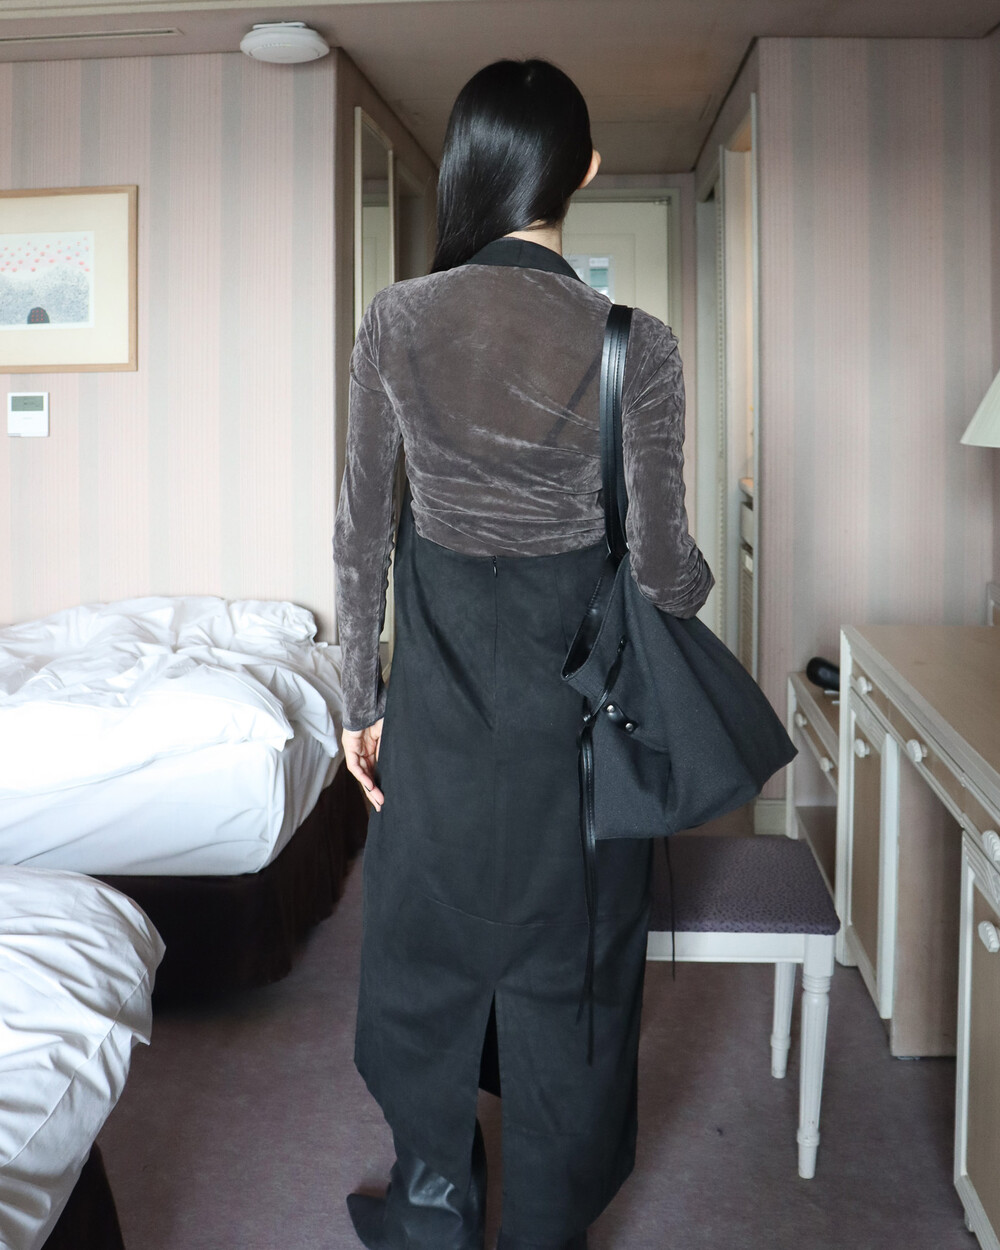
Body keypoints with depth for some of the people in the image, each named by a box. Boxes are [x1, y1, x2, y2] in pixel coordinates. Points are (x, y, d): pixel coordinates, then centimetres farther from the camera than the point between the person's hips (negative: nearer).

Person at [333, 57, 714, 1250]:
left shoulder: (394, 321, -7)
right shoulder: (635, 345, -13)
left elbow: (361, 530, -2)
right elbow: (661, 564, -8)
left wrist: (359, 699, 8)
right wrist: (698, 580, 17)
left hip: (439, 690, 2)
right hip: (574, 697, -1)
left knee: (429, 940, 19)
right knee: (564, 962, 15)